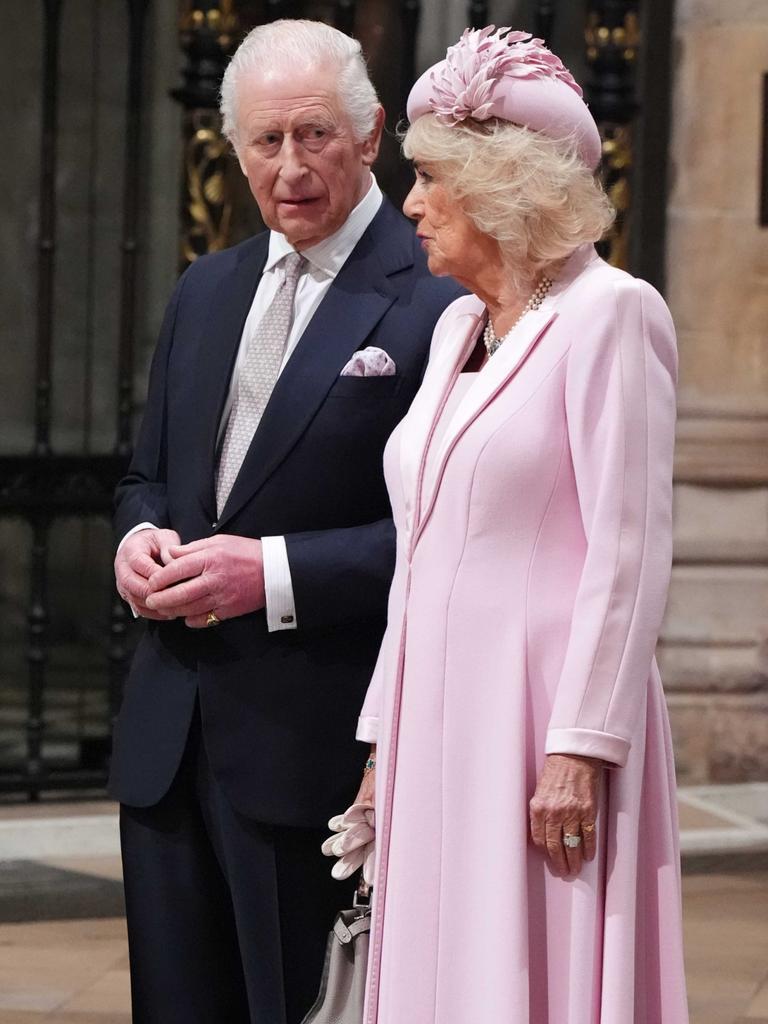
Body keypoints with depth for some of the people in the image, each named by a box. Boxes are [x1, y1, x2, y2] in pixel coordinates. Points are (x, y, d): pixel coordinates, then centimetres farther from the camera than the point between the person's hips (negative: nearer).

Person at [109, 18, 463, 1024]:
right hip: (172, 738, 7)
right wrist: (140, 537, 0)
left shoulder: (435, 300, -9)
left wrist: (278, 572, -20)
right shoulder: (206, 290, 15)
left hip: (317, 743, -7)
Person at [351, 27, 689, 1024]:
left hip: (544, 719, -8)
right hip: (441, 720, 8)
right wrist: (385, 744, 16)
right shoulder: (458, 327, 16)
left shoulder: (610, 314, -8)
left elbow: (630, 551, -14)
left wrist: (581, 750, -19)